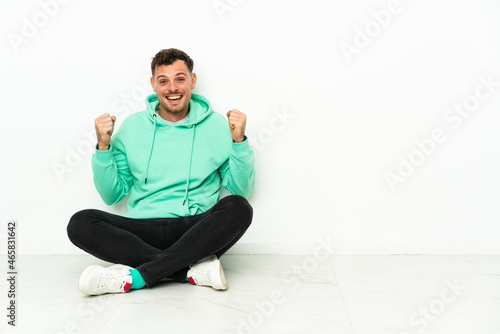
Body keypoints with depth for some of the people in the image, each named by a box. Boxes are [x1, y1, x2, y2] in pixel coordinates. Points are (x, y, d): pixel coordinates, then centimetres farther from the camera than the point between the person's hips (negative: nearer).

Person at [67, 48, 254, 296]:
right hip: (143, 232, 2)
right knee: (80, 223, -23)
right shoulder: (131, 127, 10)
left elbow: (242, 190, 5)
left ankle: (135, 277, -28)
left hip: (197, 232, -1)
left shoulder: (216, 125, 7)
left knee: (238, 208, -30)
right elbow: (112, 195, 11)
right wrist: (103, 147, -1)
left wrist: (238, 141, -7)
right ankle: (194, 270, -27)